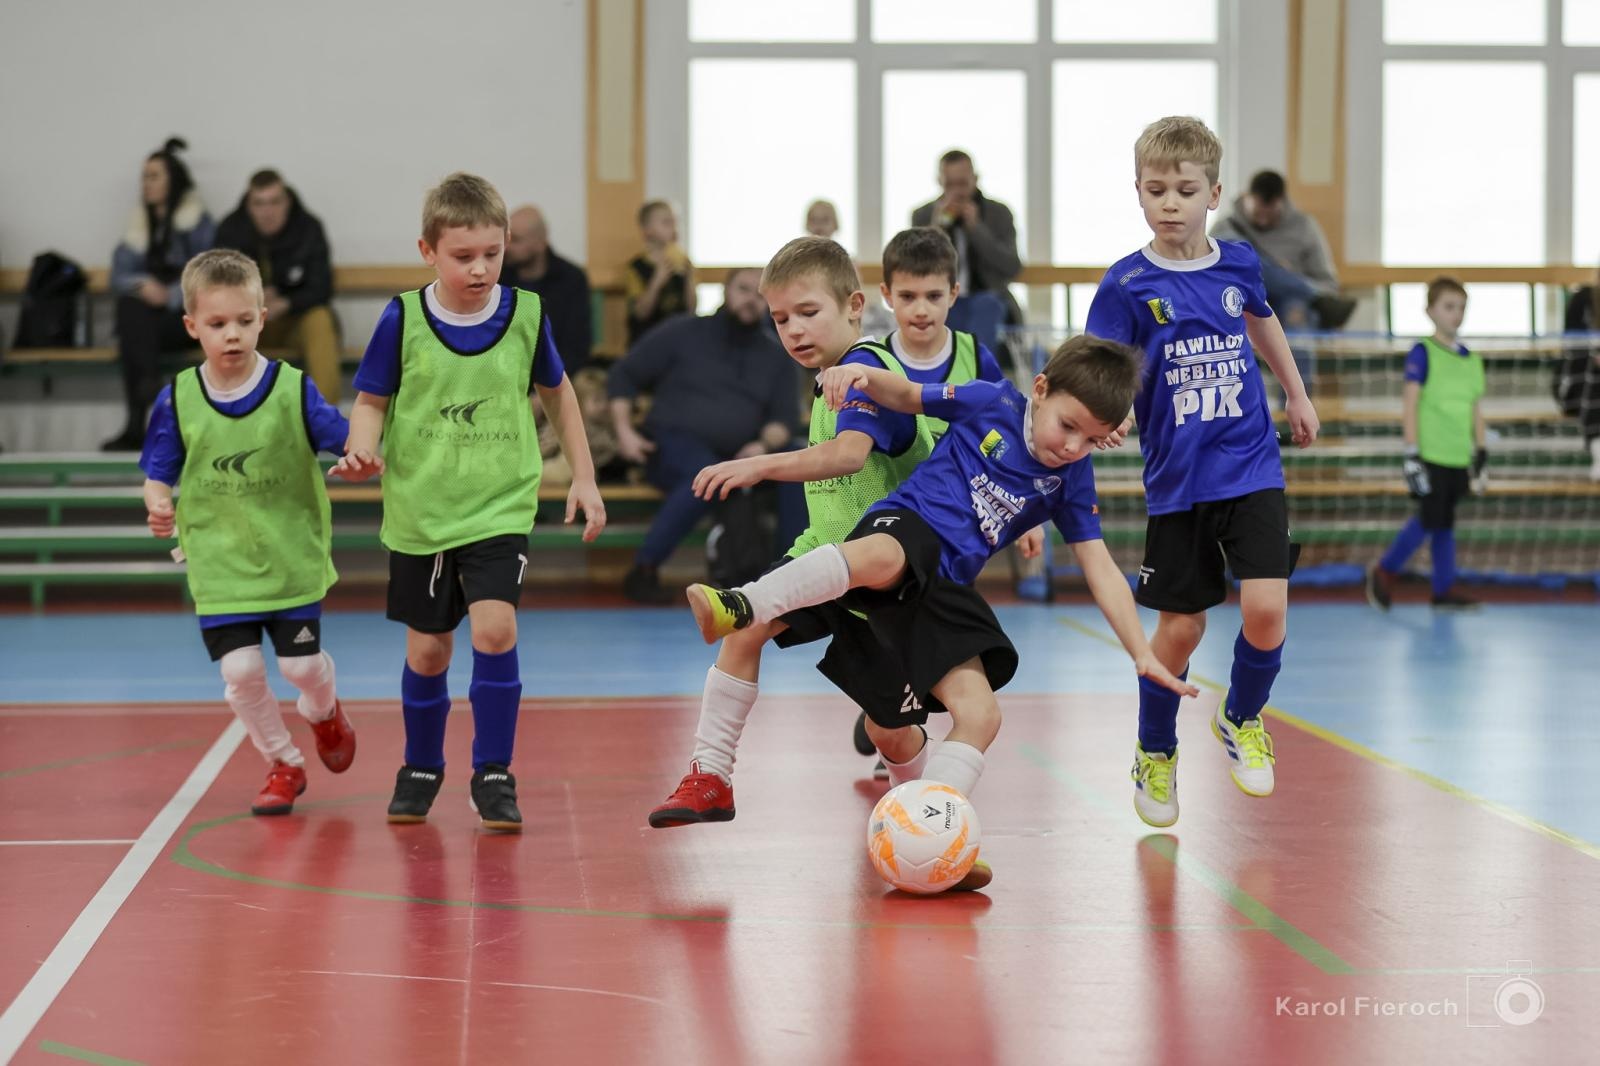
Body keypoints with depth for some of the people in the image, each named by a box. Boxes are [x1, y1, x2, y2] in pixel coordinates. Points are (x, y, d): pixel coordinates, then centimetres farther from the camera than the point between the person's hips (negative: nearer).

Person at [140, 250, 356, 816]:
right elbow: (158, 476, 2)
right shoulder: (177, 401, -5)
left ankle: (324, 712, 41)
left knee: (301, 664, 2)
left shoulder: (294, 389, -9)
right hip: (218, 563, 1)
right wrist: (159, 507, -19)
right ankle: (283, 765, 19)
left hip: (292, 558, -1)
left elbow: (347, 443, -10)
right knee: (240, 670, -5)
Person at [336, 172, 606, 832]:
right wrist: (362, 452, -20)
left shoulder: (526, 314, -3)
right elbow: (371, 401, 1)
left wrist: (583, 477, 13)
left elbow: (557, 391, 13)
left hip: (500, 507, 0)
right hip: (419, 511, 0)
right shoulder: (402, 320, -8)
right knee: (427, 650, 10)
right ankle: (421, 768, 34)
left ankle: (493, 774, -4)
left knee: (494, 629, -19)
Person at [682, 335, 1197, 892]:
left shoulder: (1071, 481, 10)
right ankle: (740, 607, -57)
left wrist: (1142, 654, 8)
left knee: (980, 715, -11)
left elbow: (1101, 570, 13)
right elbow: (908, 396, 13)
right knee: (882, 557, -43)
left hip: (943, 589, 5)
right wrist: (864, 376, -9)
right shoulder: (994, 403, 3)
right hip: (904, 528, -5)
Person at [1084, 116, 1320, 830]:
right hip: (1177, 480, -2)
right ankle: (1155, 755, 28)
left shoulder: (1238, 263, 2)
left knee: (1266, 610, -11)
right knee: (1180, 626, 4)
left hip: (1252, 469, 2)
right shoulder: (1128, 284, -8)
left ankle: (1242, 722, 19)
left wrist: (1298, 395, 36)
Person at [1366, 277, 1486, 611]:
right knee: (1430, 519, -5)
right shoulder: (1423, 353, -8)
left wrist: (1481, 450, 14)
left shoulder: (1472, 359, 11)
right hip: (1430, 455, -6)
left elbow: (1475, 408, 17)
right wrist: (1412, 454, -14)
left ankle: (1444, 589, 15)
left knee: (1445, 522, 10)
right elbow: (1411, 405, -10)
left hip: (1459, 458, 6)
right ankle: (1384, 572, 11)